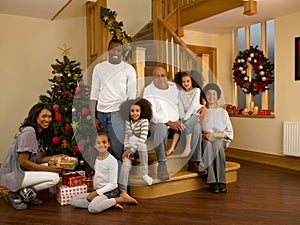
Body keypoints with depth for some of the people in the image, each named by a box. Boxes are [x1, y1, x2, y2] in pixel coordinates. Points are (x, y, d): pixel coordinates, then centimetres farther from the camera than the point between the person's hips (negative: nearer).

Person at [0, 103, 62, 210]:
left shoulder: (40, 133, 9)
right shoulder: (28, 132, -21)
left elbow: (39, 159, 10)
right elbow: (23, 162, -21)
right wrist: (48, 169, -18)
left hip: (22, 172, 10)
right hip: (13, 175, -9)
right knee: (54, 177, -16)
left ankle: (25, 193, 7)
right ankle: (18, 194, -7)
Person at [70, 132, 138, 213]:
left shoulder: (112, 160, -14)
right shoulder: (97, 159, 11)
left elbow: (112, 184, -15)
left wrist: (96, 192, -18)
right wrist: (94, 192, 7)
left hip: (110, 191, -9)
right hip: (98, 191, 9)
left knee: (93, 208, -34)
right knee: (74, 201, -4)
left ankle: (121, 198, -13)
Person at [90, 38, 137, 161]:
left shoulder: (129, 69, 2)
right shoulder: (99, 67, 9)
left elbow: (132, 96, 2)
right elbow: (94, 94, 8)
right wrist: (93, 118, 3)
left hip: (118, 112, -3)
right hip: (101, 113, 3)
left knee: (117, 149, -8)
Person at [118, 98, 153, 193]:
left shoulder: (144, 121, -13)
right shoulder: (128, 122, 3)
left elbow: (143, 138, -20)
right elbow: (126, 136, 2)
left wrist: (131, 150, -23)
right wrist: (127, 149, -13)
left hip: (141, 149, -1)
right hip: (130, 148, 2)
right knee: (126, 164, -18)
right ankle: (123, 190, -11)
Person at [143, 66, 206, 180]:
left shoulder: (174, 86, 11)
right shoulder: (149, 90, -6)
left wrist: (202, 107, -2)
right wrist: (169, 123, -30)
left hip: (177, 122, 5)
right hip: (159, 123, -5)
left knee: (196, 125, -18)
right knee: (160, 127, -38)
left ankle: (194, 162, -8)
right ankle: (162, 165, -26)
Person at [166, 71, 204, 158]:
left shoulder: (196, 90, -7)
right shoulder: (180, 92, 6)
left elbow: (193, 105, -16)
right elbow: (180, 106, -1)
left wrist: (185, 118, -22)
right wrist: (182, 118, -15)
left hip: (196, 113, -4)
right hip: (185, 114, 5)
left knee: (186, 124, -28)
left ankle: (188, 147, -18)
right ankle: (172, 147, -18)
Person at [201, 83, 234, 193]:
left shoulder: (223, 112, 11)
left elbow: (230, 133, 5)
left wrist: (214, 134, -11)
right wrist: (204, 135, -13)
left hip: (220, 141, 0)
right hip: (205, 141, 0)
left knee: (217, 145, -34)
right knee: (208, 144, -34)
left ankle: (221, 181, -33)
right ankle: (213, 181, -35)